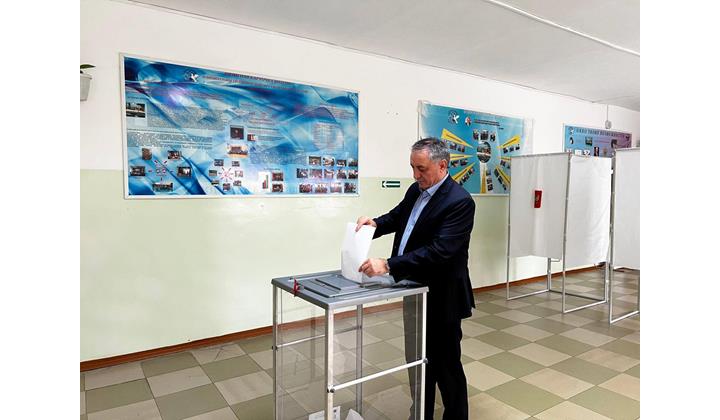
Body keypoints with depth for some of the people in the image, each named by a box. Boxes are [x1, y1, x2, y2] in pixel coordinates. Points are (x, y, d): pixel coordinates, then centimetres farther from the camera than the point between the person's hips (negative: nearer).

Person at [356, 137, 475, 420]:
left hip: (440, 298, -8)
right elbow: (397, 216, 19)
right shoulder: (416, 190, 4)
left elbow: (438, 251, -29)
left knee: (446, 365, 10)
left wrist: (388, 265, -34)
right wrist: (376, 222, -4)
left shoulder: (459, 201, -21)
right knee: (417, 360, 22)